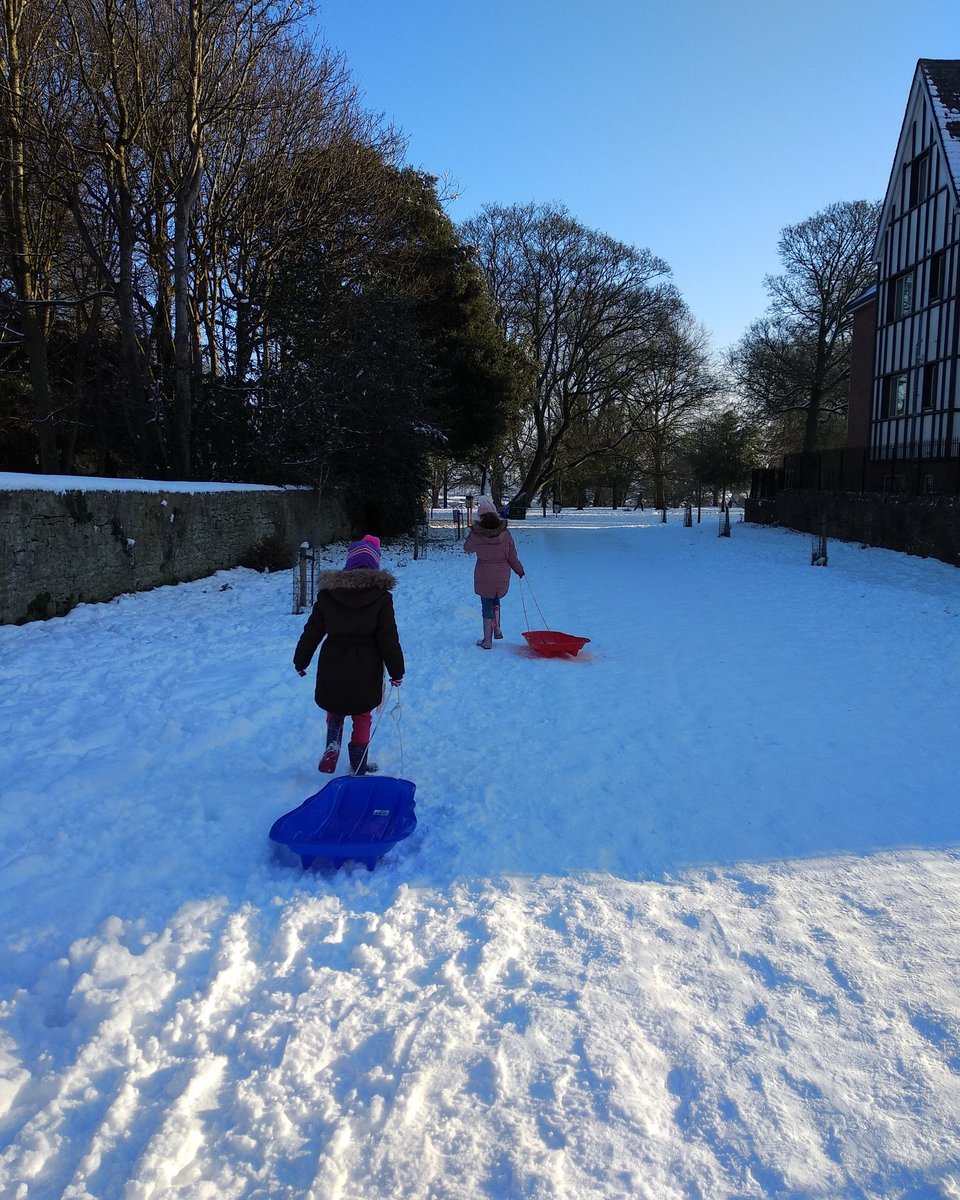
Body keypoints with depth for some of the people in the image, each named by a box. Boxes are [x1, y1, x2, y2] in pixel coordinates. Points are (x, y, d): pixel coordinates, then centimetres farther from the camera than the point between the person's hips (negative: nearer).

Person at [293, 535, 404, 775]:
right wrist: (396, 671, 0)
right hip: (365, 669, -2)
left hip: (333, 667, 2)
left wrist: (301, 660, 15)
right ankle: (359, 766, 21)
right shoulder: (381, 595, -9)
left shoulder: (328, 592, -2)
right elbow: (388, 638, -9)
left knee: (335, 709, 25)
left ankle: (333, 745, 0)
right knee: (361, 716, 14)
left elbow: (312, 631, 3)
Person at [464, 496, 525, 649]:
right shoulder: (505, 532, -8)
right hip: (502, 576, 2)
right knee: (496, 600, 26)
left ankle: (487, 640, 12)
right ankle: (497, 629, 17)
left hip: (484, 576, -2)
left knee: (487, 605, 7)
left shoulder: (476, 533, -12)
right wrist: (520, 570, 16)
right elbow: (512, 556, 0)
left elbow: (467, 549, 7)